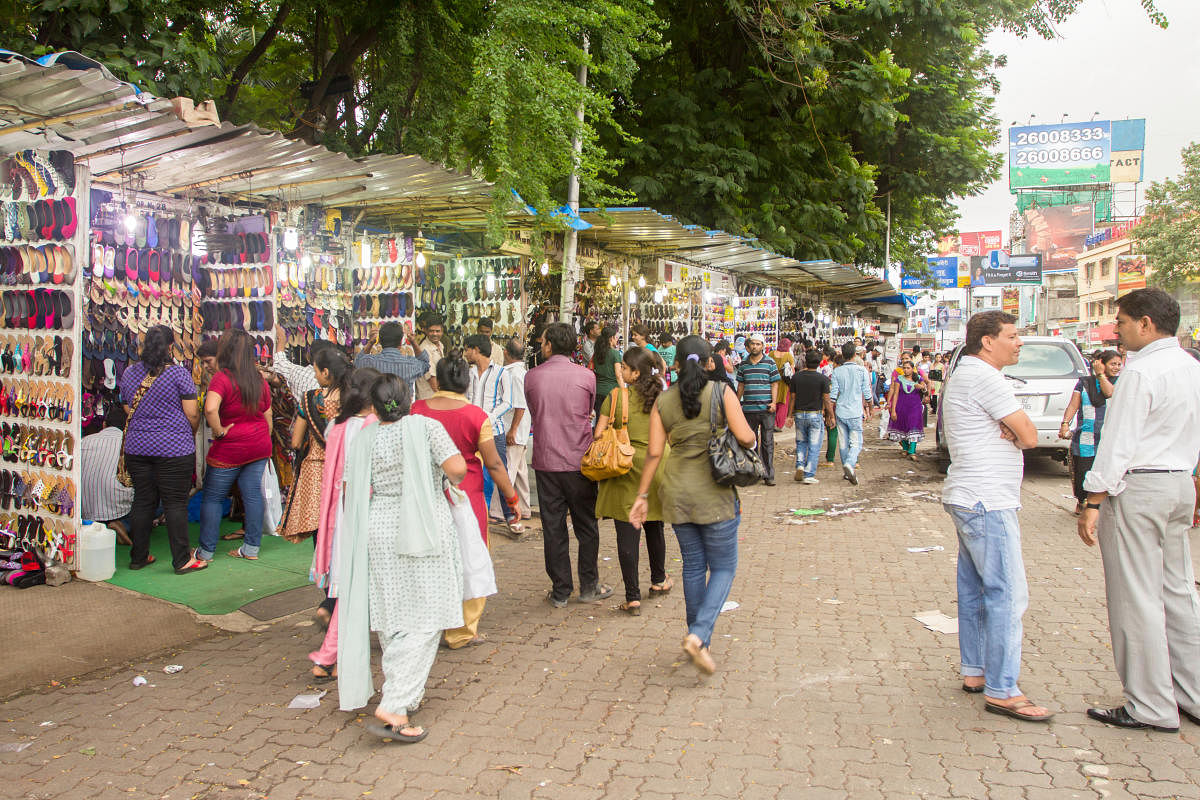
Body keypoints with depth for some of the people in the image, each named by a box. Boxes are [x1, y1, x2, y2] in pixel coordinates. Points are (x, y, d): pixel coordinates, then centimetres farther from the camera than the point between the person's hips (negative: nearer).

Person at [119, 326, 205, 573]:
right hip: (174, 448, -5)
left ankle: (138, 557, 21)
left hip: (137, 448, 5)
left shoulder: (129, 374, 7)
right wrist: (191, 433, 10)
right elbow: (192, 414, -9)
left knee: (142, 501, 13)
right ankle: (182, 561, 4)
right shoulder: (179, 373, -9)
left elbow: (128, 411, 15)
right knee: (175, 503, 0)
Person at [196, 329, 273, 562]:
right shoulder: (260, 380, 2)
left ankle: (206, 551, 15)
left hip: (230, 449, -5)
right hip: (259, 447, 5)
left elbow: (210, 408, -34)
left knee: (213, 497, 8)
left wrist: (219, 430, -18)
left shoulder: (222, 378, -16)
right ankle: (251, 548, 13)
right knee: (253, 494, 9)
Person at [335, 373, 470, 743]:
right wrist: (451, 479, 5)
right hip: (422, 532, -4)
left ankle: (403, 693, 28)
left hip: (377, 533, 5)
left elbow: (355, 491, 5)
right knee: (423, 622, -2)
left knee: (390, 617, 15)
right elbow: (457, 468, -16)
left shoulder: (362, 440, 2)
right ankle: (394, 707, -11)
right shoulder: (425, 427, -8)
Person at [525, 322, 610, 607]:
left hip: (545, 462, 1)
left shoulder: (531, 377, -4)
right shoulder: (586, 375, -6)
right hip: (579, 461, -1)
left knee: (553, 528, 8)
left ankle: (560, 592, 13)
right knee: (586, 526, 13)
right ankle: (589, 586, 20)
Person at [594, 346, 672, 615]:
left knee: (627, 534, -1)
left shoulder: (616, 396, -7)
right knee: (654, 528, 21)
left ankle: (633, 597, -2)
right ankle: (658, 580, 39)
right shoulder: (662, 398, 1)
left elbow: (599, 433, -8)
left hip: (624, 470, -3)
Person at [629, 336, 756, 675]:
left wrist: (642, 495, 6)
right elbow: (745, 437, -13)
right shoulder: (721, 392, -6)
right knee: (723, 567, 7)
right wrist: (752, 441, 11)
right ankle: (699, 634, -11)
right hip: (715, 494, -4)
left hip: (677, 492, 4)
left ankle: (698, 639, 24)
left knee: (693, 566, 16)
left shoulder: (662, 401, 2)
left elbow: (654, 452, 0)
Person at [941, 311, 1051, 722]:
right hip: (987, 502, -11)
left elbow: (1016, 431, 15)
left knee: (975, 589, 15)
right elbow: (1030, 437, -15)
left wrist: (1007, 430, -7)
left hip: (971, 499, 11)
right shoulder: (984, 377, -15)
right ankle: (1001, 691, -4)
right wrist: (1014, 430, 5)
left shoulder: (963, 375, 18)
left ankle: (975, 672, 23)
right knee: (1007, 594, -8)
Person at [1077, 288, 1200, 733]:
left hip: (1137, 488, -9)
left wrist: (1094, 503, -14)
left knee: (1136, 598, -1)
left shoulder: (1141, 372, -16)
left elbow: (1118, 444, -18)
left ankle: (1151, 707, 6)